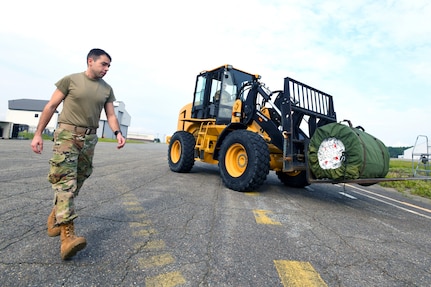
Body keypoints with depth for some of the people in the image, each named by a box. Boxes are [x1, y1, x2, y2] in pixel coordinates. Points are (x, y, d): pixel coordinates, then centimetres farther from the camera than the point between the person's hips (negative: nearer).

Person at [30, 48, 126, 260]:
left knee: (77, 182, 9)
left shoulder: (107, 89, 9)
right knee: (64, 179, -12)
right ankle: (67, 234, -19)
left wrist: (118, 133, -13)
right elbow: (51, 107, 1)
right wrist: (38, 134, -2)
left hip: (89, 138, 5)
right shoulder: (70, 80, -1)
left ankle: (56, 216, 29)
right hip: (67, 134, -4)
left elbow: (110, 115, 7)